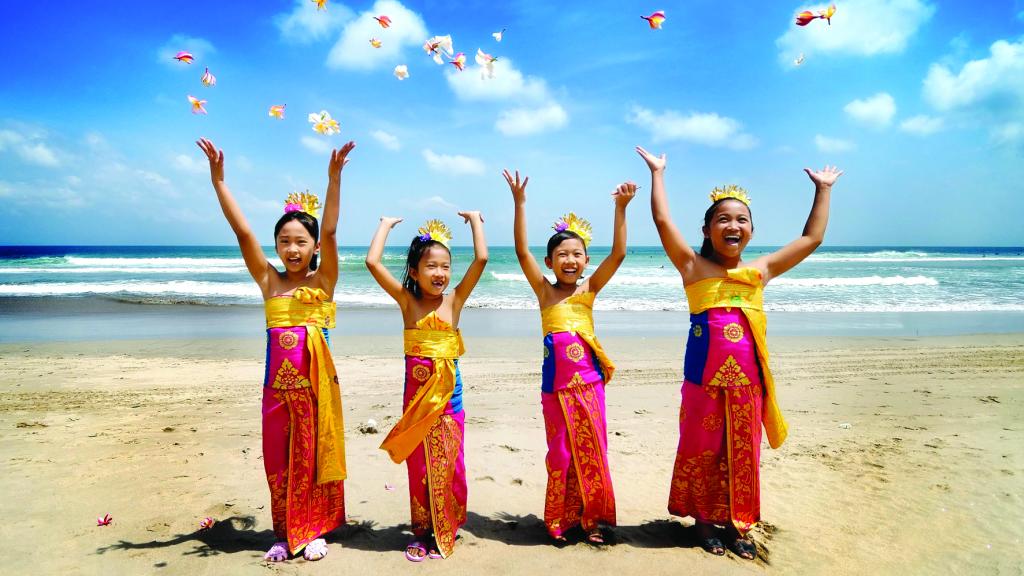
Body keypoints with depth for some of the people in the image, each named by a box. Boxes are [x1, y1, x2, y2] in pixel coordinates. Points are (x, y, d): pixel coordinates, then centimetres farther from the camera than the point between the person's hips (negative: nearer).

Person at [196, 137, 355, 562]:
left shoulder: (323, 280, -3)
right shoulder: (269, 280, 3)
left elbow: (330, 231, -14)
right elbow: (242, 231, -3)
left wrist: (334, 177, -24)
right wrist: (218, 179, -8)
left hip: (316, 379, -2)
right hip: (278, 381, 3)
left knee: (315, 455, 8)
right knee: (279, 459, 10)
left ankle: (315, 531, 24)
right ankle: (286, 534, 26)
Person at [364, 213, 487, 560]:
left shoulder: (455, 300, -3)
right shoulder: (406, 300, -2)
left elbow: (481, 259, -11)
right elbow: (373, 262, -11)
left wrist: (474, 219, -1)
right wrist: (386, 224, 0)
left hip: (448, 394, 0)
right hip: (416, 393, 0)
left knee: (448, 464, 6)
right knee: (419, 465, 11)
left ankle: (446, 531, 23)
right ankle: (422, 531, 26)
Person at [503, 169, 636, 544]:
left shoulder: (590, 289, 4)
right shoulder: (545, 291, 1)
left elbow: (618, 254, -5)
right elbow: (522, 252, -9)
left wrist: (621, 208, -13)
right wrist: (519, 203, -16)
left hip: (589, 382, 1)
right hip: (556, 384, -1)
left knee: (593, 452, 8)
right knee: (561, 454, 8)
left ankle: (592, 519, 22)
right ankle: (561, 519, 23)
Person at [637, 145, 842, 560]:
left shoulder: (760, 271, 8)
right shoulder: (694, 267, -1)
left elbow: (812, 238, 16)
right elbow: (663, 221, -6)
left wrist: (822, 190, 21)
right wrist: (658, 173, 0)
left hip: (748, 380, 3)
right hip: (704, 378, -3)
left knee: (743, 455, 13)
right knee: (702, 452, 8)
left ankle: (737, 524, 28)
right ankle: (703, 520, 26)